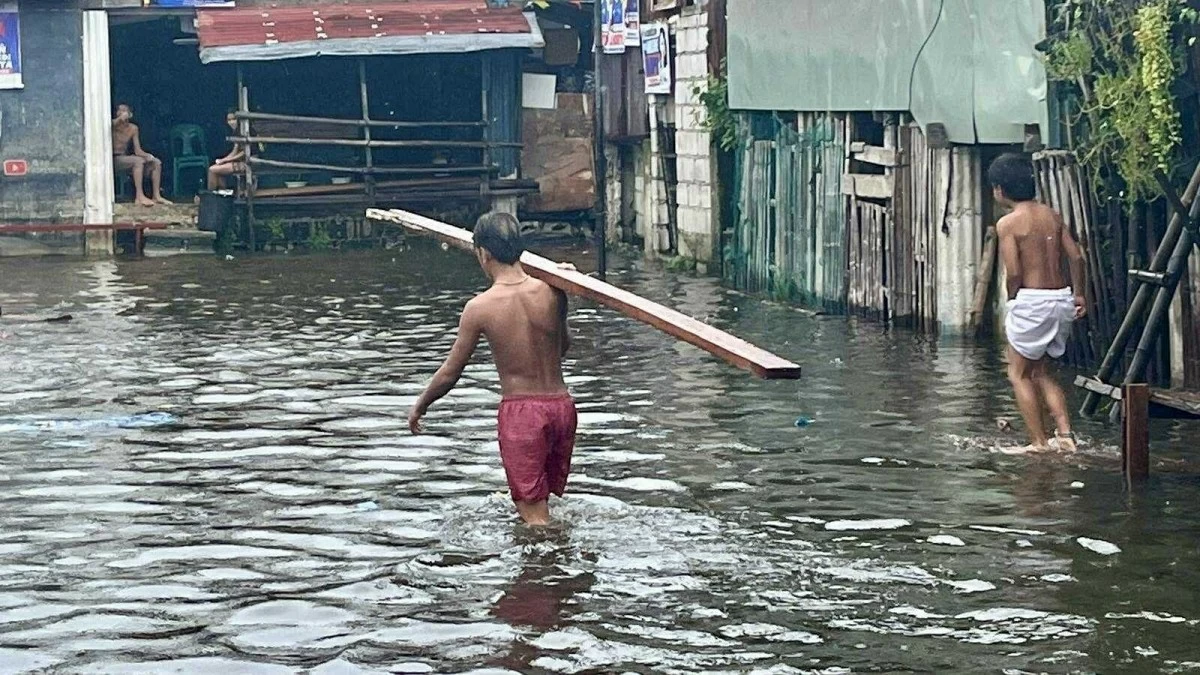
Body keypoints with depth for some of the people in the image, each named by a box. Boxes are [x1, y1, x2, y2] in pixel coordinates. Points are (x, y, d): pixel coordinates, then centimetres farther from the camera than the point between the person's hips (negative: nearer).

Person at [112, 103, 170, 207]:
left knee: (156, 162, -3)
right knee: (139, 161, -32)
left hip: (126, 158, 7)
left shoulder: (133, 128, 9)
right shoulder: (113, 124, -4)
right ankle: (140, 197, -35)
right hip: (115, 160, -7)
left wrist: (147, 155, -13)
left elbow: (137, 150, 5)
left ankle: (157, 196, -4)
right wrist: (120, 119, -41)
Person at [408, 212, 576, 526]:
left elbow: (450, 373, -1)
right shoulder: (551, 291, -4)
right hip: (562, 405, 5)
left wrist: (419, 407, 15)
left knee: (534, 516, 0)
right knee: (540, 500, 22)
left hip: (521, 410, -5)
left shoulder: (479, 307, -12)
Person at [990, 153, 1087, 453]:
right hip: (1061, 297, 7)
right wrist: (1078, 293, 17)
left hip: (1031, 301, -7)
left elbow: (1014, 272, -16)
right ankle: (1065, 433, 9)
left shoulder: (1008, 223, -11)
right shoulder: (1052, 215, 8)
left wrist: (1012, 300, 2)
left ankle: (1039, 442, 6)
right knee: (1041, 372, 20)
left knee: (1020, 374, 8)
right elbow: (1076, 256, 7)